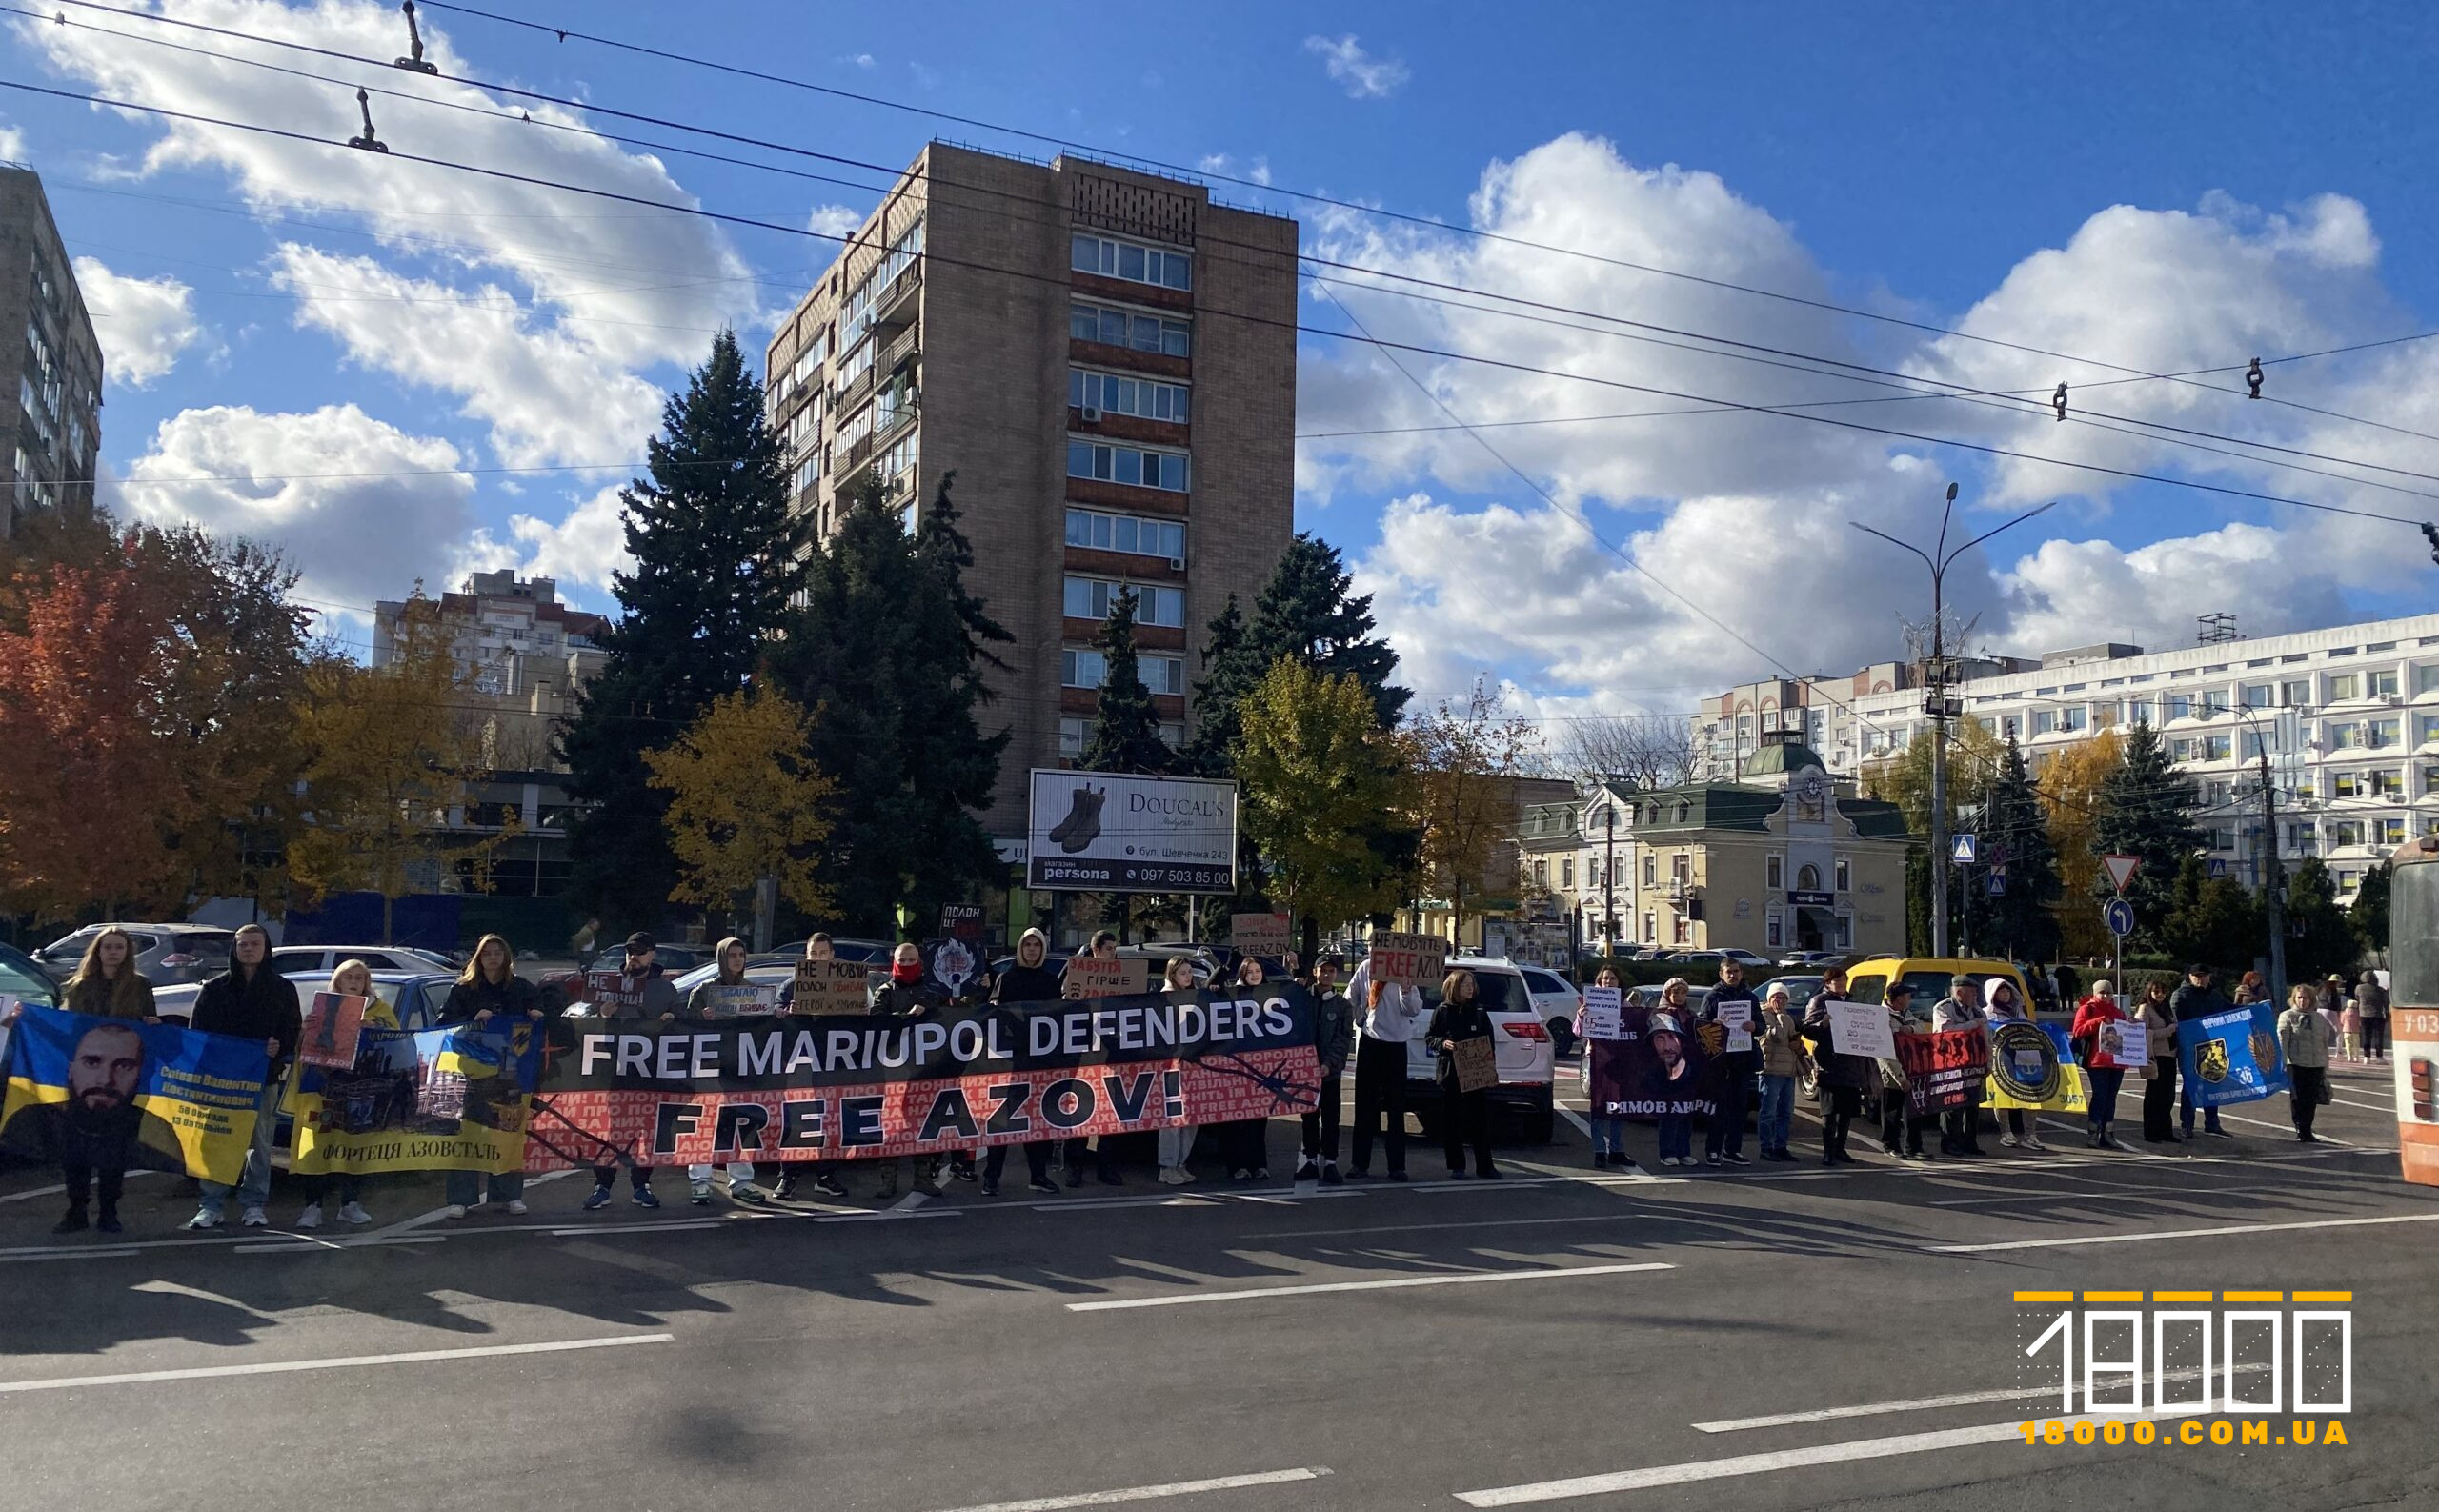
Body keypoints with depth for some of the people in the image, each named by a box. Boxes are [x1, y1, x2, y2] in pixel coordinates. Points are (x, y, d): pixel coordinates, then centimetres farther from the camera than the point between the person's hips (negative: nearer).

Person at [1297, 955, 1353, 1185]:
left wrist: (1329, 1064, -13)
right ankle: (1311, 1160, 16)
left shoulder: (1342, 1004, 4)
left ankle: (1329, 1162, 6)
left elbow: (1344, 1038, -2)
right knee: (1309, 1116, 8)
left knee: (1330, 1117, 1)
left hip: (1330, 1069, -1)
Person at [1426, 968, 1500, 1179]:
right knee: (1452, 1121, 3)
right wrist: (1442, 1043, -17)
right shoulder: (1442, 1011, 2)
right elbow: (1429, 1038, 4)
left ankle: (1484, 1166, 10)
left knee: (1481, 1119, 2)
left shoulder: (1479, 1013, 8)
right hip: (1450, 1073, -2)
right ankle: (1456, 1166, 11)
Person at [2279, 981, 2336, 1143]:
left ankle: (2306, 1131, 14)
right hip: (2296, 1064, -4)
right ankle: (2300, 1131, 4)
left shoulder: (2319, 1018, 13)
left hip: (2316, 1065, 4)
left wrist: (2325, 1067, 14)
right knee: (2297, 1098, -2)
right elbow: (2282, 1040, -5)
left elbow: (2325, 1042, 17)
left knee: (2312, 1100, 4)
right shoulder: (2287, 1017, 1)